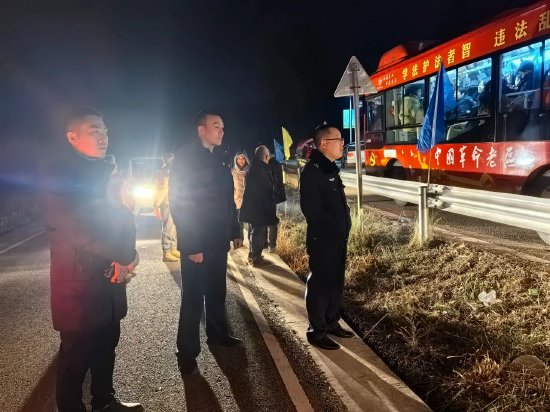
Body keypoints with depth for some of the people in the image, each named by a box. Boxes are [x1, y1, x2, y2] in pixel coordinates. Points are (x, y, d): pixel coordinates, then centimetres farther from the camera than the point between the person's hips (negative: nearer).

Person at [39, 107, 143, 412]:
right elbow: (76, 226, -22)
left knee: (106, 346, 19)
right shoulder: (56, 172, -12)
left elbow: (120, 215, 9)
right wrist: (125, 255, -16)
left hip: (108, 276, 8)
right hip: (79, 281, -7)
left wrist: (123, 254, -10)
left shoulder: (101, 170, 12)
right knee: (76, 355, 7)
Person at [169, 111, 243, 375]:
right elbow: (177, 202, -15)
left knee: (217, 291, 18)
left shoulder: (221, 157, 9)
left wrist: (234, 232, 11)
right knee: (193, 298, 2)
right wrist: (191, 245, -19)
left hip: (218, 240, 6)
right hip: (196, 244, -6)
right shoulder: (185, 157, -11)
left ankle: (217, 333, 36)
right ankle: (187, 353, 14)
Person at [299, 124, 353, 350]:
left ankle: (331, 322, 32)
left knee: (336, 281, 17)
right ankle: (317, 331, 13)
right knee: (320, 283, 1)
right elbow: (311, 209, -20)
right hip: (322, 239, -9)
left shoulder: (330, 169, 15)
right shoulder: (312, 171, -15)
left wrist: (343, 227, 12)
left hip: (338, 238, 9)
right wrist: (331, 228, -14)